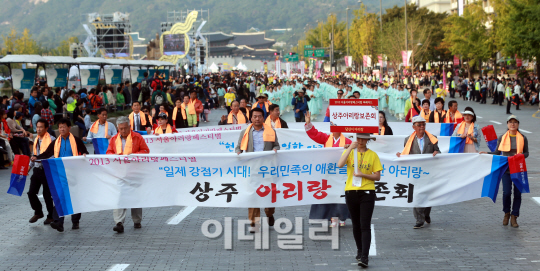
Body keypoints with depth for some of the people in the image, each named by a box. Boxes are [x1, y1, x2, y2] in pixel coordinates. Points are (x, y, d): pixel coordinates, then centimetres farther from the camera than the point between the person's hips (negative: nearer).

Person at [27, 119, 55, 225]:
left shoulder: (51, 139, -11)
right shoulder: (36, 140, 14)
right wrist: (30, 166, 18)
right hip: (37, 169, 7)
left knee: (47, 194, 2)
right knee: (31, 192, 5)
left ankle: (51, 216, 19)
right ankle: (38, 212, 25)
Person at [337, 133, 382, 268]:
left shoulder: (373, 155, 3)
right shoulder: (349, 152, 5)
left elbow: (377, 177, 2)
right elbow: (340, 164, -15)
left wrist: (363, 174, -14)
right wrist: (350, 148, -20)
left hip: (367, 192, -2)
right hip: (351, 192, 2)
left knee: (365, 225, -10)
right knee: (356, 225, 13)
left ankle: (364, 257, -13)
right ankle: (360, 251, 30)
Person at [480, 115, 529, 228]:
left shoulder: (523, 138, 4)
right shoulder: (502, 138, 3)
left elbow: (526, 153, 9)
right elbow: (497, 153, 8)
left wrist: (521, 156, -12)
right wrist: (487, 153, -8)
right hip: (506, 168, -1)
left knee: (518, 193, 0)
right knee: (506, 192, -8)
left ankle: (514, 217, 11)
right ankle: (506, 214, 17)